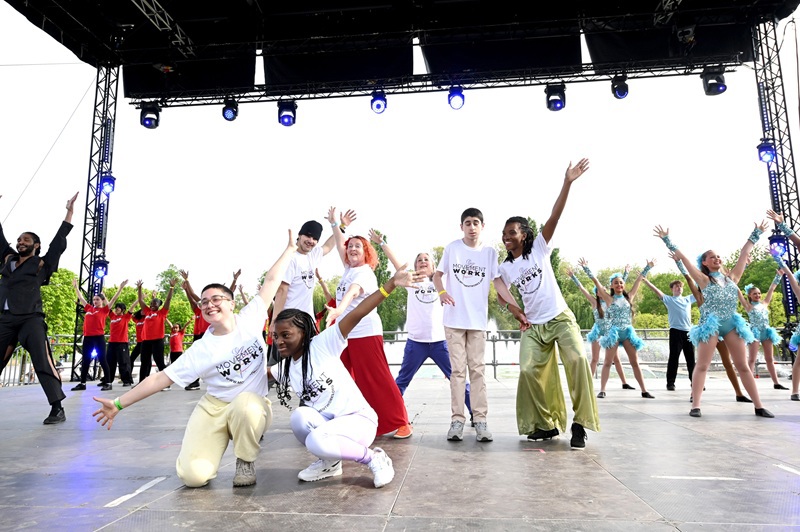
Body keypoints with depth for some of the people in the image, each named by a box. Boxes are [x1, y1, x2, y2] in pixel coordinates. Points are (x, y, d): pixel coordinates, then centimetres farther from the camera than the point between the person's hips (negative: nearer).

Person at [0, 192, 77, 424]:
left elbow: (59, 241, 2)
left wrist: (69, 212, 0)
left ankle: (57, 409, -15)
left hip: (31, 320, -5)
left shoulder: (42, 264, 6)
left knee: (43, 363, -13)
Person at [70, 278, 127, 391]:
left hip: (99, 337, -5)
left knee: (102, 360, -3)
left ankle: (108, 383, 1)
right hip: (87, 337, 5)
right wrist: (76, 287, 28)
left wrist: (121, 288, -12)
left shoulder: (104, 310, 1)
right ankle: (82, 383, 19)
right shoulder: (89, 308, 14)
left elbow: (113, 299, -6)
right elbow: (81, 298, 24)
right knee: (85, 361, 10)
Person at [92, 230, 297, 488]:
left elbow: (271, 281, 0)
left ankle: (246, 462, -9)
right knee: (193, 475, -18)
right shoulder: (200, 350, -5)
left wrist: (290, 248, 5)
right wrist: (118, 404, -4)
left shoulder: (249, 320, -5)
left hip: (252, 405, 0)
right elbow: (162, 377, -2)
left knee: (244, 404, -39)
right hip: (214, 407, 1)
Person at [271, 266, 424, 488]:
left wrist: (391, 284, -29)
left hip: (358, 419, -5)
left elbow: (356, 314, -21)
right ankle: (329, 462, 2)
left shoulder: (322, 344, -11)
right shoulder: (284, 367, 8)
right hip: (324, 422, 6)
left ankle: (374, 458, -7)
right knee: (299, 416, -27)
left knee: (316, 441, -34)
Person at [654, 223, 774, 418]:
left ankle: (759, 406, 12)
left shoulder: (732, 277, 16)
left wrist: (756, 233, 27)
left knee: (743, 366, 7)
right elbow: (683, 257, 1)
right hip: (710, 323, -4)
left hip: (732, 323, 4)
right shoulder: (704, 279, 5)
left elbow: (745, 253, 22)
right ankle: (695, 406, -9)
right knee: (702, 365, -6)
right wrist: (666, 240, 0)